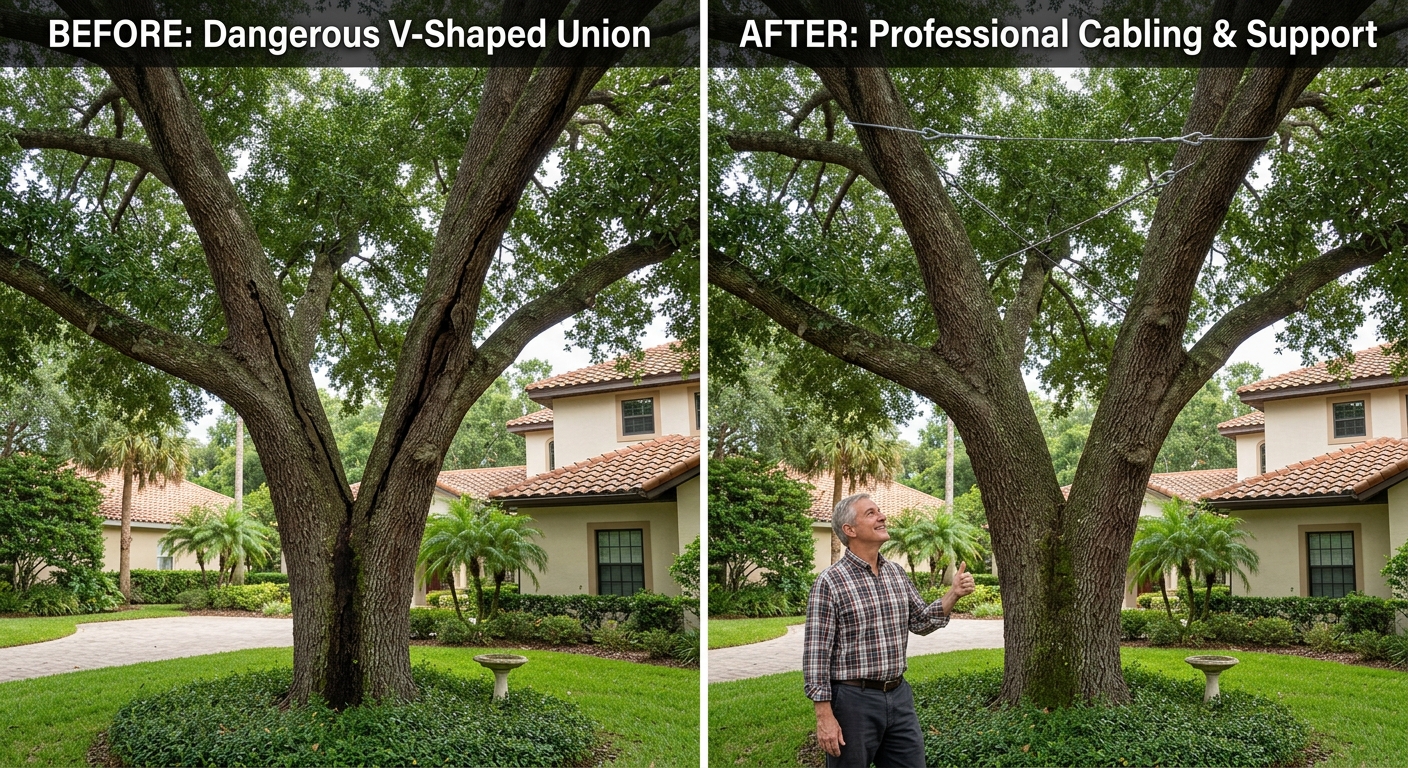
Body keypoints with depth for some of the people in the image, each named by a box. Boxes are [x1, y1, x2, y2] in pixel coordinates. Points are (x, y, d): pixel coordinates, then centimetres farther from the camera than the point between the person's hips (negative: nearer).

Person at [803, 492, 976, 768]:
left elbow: (920, 622, 17)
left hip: (899, 695, 6)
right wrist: (825, 715, -17)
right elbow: (816, 653, -13)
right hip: (854, 698, -6)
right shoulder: (830, 582, -12)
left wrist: (953, 594, 1)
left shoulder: (896, 573, 8)